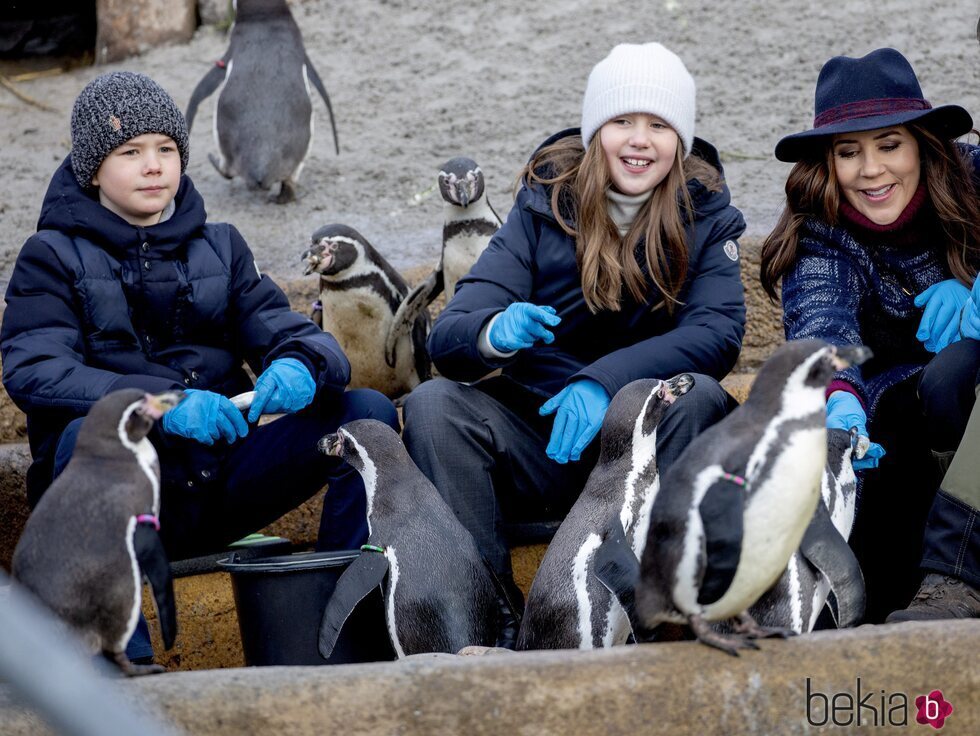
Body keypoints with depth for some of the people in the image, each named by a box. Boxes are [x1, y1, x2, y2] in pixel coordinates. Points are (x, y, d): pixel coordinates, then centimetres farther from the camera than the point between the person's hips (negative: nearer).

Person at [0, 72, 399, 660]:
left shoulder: (219, 246, 16)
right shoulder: (55, 255, 4)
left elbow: (285, 329, 8)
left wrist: (302, 366, -20)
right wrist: (161, 403, -29)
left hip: (221, 481, 4)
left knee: (369, 412, -12)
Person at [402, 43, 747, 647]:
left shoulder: (707, 216, 2)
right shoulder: (546, 206, 1)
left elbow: (719, 331, -16)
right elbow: (448, 337, -8)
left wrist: (605, 380, -30)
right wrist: (497, 331, -33)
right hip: (538, 447, 1)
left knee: (697, 396, -31)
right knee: (433, 404, -24)